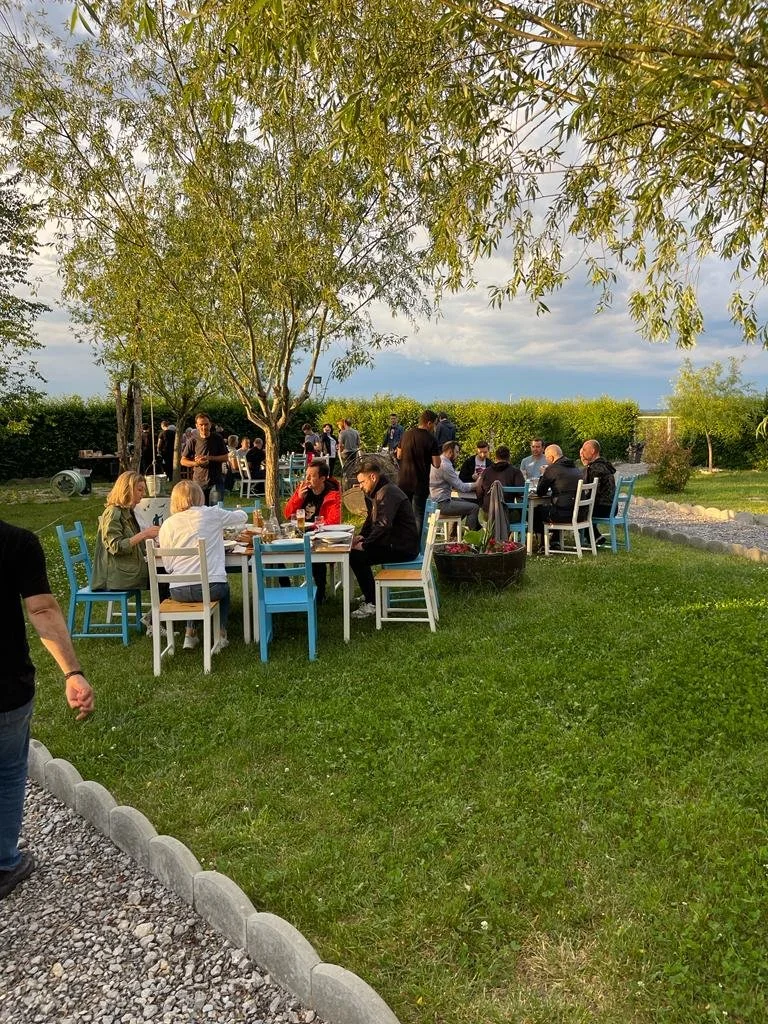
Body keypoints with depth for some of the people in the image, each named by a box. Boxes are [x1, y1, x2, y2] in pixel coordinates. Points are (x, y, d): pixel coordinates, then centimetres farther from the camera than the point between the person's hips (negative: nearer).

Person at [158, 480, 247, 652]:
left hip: (178, 592, 2)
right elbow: (242, 516, 20)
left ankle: (191, 635, 33)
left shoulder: (167, 525, 3)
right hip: (211, 589, -2)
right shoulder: (212, 514, 1)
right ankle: (220, 635, 25)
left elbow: (168, 566, 5)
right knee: (224, 589, 34)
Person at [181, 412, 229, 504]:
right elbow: (183, 461, 6)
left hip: (215, 482, -1)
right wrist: (196, 463, -14)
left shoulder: (218, 439, 3)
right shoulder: (193, 441, 3)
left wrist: (209, 458, -12)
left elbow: (225, 457, 1)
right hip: (198, 482, 1)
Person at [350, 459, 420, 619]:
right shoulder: (376, 492, 15)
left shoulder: (388, 493, -19)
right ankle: (369, 593, 25)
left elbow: (383, 525, -29)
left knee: (356, 557, -19)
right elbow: (371, 519, 25)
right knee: (356, 551, 15)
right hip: (393, 541, 11)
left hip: (403, 547, -11)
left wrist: (365, 545, -22)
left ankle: (372, 603, -9)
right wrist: (362, 536, 7)